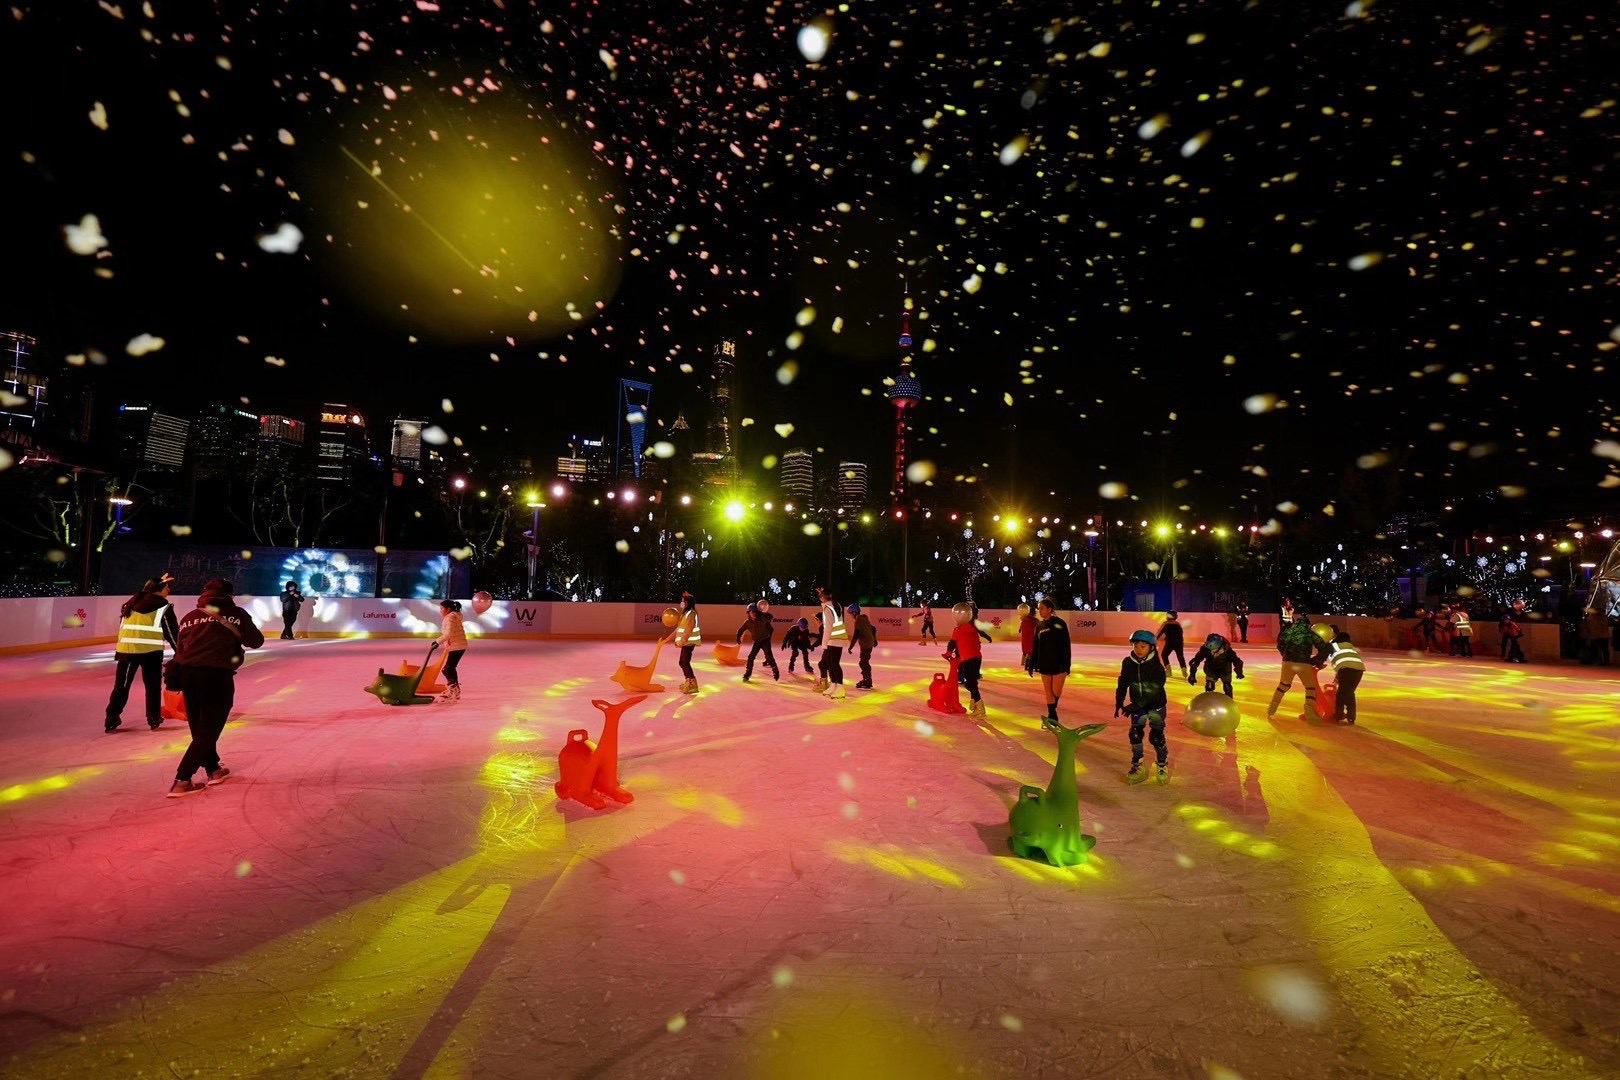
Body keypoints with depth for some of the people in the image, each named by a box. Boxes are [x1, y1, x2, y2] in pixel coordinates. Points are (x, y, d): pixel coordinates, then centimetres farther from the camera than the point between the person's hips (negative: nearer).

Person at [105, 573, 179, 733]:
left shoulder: (133, 602, 15)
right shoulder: (163, 607, -2)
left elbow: (122, 627, 20)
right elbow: (172, 632, -1)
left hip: (126, 648, 5)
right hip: (150, 650, -5)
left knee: (122, 684, 14)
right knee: (153, 686, 8)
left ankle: (111, 720, 14)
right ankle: (154, 719, 13)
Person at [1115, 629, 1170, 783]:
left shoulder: (1156, 665, -21)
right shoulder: (1128, 663, -9)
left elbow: (1154, 691, -25)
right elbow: (1122, 684, 2)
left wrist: (1134, 706, -28)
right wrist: (1119, 702, -1)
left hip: (1156, 705, -3)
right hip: (1138, 706, 3)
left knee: (1157, 736, 1)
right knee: (1135, 734, 4)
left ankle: (1163, 766, 24)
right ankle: (1137, 766, 21)